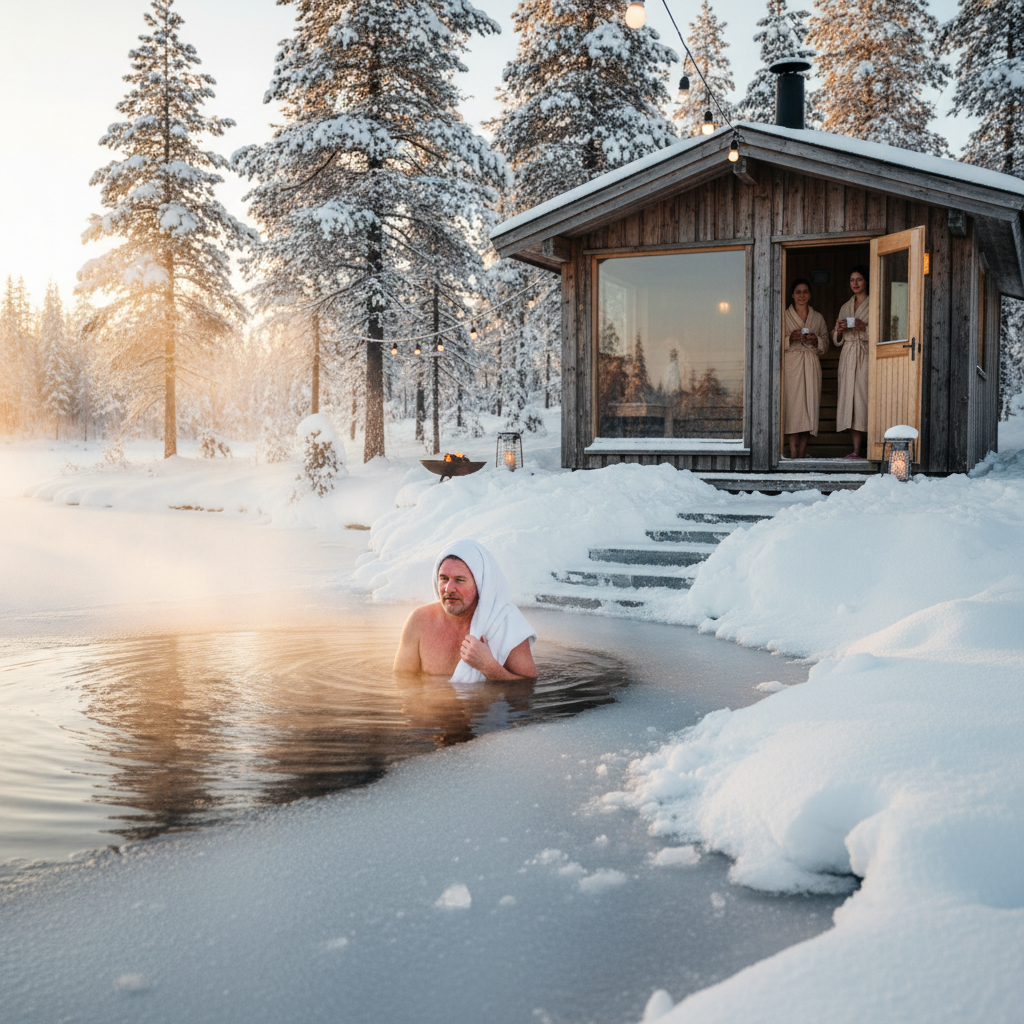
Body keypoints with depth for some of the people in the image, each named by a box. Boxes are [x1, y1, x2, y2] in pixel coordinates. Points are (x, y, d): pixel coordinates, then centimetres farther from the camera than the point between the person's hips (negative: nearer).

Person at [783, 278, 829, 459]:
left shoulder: (818, 318, 15)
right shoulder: (784, 316, 7)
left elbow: (825, 344, 16)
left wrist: (815, 341, -5)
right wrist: (790, 338, -14)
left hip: (811, 365, 3)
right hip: (791, 364, -3)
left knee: (809, 404, -4)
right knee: (793, 404, -11)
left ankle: (802, 452, -1)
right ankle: (793, 452, -10)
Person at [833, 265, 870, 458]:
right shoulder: (845, 307, 18)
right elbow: (837, 340, 20)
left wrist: (864, 328, -17)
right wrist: (839, 330, -1)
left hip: (865, 357, -5)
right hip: (847, 357, 5)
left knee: (863, 397, -11)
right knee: (849, 398, -1)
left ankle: (858, 450, -11)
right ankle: (856, 448, 2)